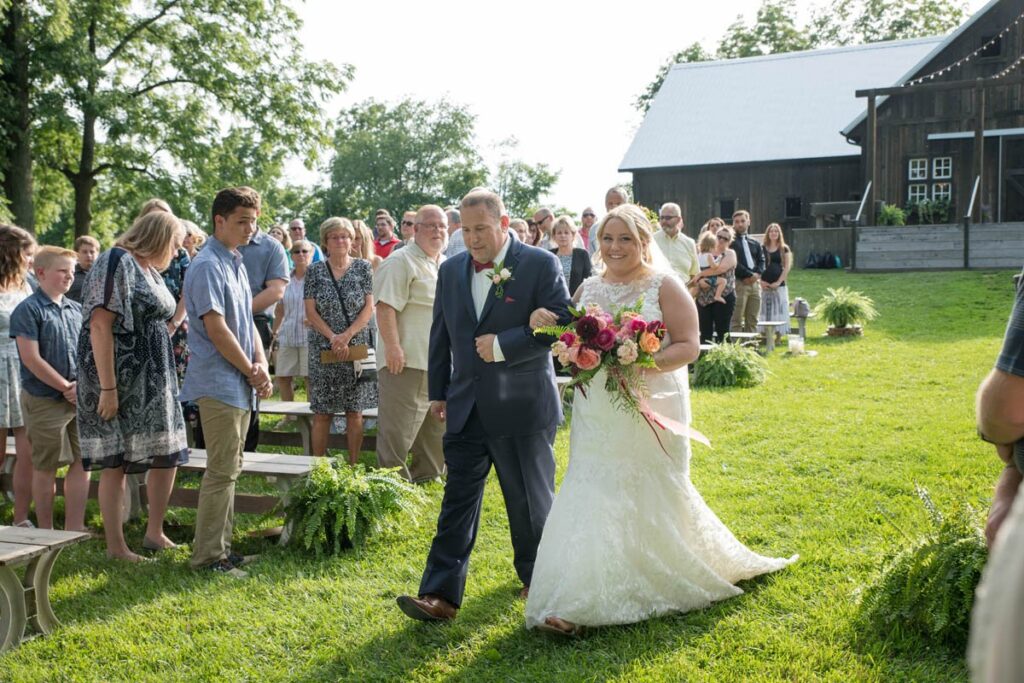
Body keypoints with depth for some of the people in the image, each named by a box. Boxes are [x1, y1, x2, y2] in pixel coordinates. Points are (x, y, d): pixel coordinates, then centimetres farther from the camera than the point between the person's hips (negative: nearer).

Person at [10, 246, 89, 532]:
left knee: (81, 462, 6)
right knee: (46, 468, 4)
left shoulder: (76, 310, 11)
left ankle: (74, 527, 15)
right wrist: (66, 387, -12)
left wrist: (83, 385, -3)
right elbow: (32, 359, -15)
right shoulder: (28, 310, -8)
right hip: (45, 401, -6)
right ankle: (46, 531, 15)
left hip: (80, 400, 6)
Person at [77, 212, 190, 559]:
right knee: (115, 463, 0)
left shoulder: (150, 270, 14)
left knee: (168, 456, 10)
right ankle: (115, 547, 9)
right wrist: (108, 387, -24)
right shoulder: (116, 262, -13)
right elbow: (100, 326, -20)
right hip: (120, 376, -9)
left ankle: (155, 532, 24)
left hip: (152, 379, 9)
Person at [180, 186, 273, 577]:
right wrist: (252, 371, -11)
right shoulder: (208, 266, -14)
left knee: (229, 468, 14)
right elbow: (216, 329, -19)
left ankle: (220, 546, 23)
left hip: (240, 384, 9)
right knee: (222, 471, -6)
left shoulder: (236, 263, 16)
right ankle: (207, 556, 1)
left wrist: (261, 363, 1)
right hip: (219, 383, -9)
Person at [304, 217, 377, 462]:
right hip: (323, 349, 0)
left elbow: (369, 307, -1)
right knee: (322, 412, 1)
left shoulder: (363, 268, 4)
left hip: (357, 347, 0)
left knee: (355, 411, 3)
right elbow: (310, 312, 0)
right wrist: (333, 337, -13)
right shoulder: (315, 271, 4)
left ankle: (354, 466, 10)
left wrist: (347, 335, -12)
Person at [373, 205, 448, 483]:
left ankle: (427, 481, 28)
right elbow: (386, 307, -19)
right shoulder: (401, 262, -10)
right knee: (398, 431, -6)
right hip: (407, 361, -9)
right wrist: (393, 347, -27)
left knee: (436, 429, 16)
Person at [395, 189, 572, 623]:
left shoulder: (541, 265, -7)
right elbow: (440, 335, 16)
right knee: (457, 501, 1)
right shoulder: (450, 271, 9)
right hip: (466, 408, 4)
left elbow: (561, 324, -14)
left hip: (523, 407, -4)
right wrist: (438, 392, 15)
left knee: (530, 501, 11)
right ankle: (441, 595, 1)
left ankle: (536, 577, 32)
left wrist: (504, 345, -20)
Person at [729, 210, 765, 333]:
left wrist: (757, 273, -7)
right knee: (737, 321, -8)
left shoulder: (755, 243, 19)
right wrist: (747, 275, -14)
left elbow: (761, 260, 13)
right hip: (739, 283, -6)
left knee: (752, 320, 7)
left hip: (755, 282, 6)